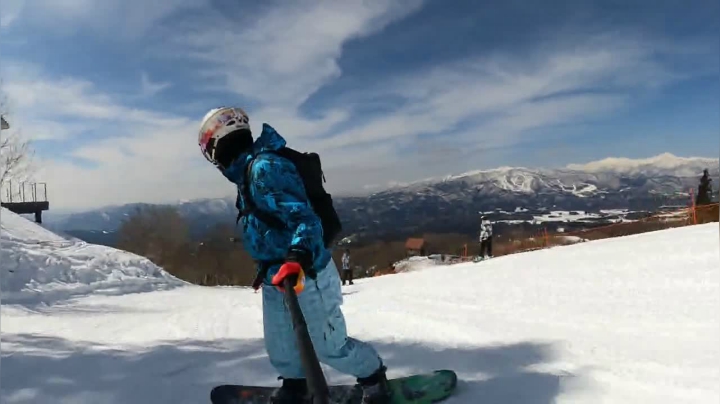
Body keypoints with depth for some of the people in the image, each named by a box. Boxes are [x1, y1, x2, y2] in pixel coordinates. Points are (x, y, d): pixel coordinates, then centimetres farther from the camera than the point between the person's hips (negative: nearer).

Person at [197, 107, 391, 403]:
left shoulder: (265, 167, -21)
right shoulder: (250, 171, 10)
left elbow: (304, 217, -29)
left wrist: (298, 257, -46)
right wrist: (265, 268, 32)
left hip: (305, 275, -9)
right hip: (276, 277, 9)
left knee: (329, 346, 4)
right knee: (280, 347, 19)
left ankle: (374, 377, 28)